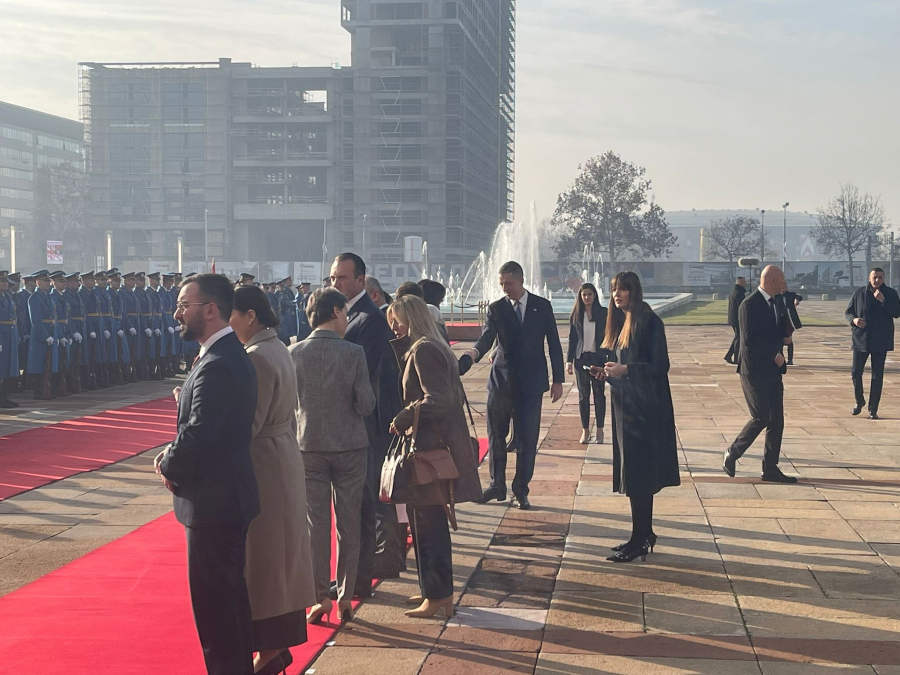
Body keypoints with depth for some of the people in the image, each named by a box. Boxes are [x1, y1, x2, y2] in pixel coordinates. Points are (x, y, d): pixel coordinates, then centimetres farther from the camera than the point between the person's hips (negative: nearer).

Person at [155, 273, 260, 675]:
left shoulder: (217, 366, -22)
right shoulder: (232, 355, 10)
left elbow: (200, 433, -29)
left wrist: (168, 464, -10)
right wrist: (174, 456, -2)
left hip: (214, 501, -10)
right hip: (228, 496, 10)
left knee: (215, 602, -1)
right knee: (230, 594, 20)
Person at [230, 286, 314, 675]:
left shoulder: (257, 359, -19)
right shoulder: (278, 350, 11)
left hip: (263, 468, -10)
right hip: (284, 462, 10)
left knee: (261, 560, -1)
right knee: (280, 555, 15)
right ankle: (280, 644, 24)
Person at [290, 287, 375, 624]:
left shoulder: (295, 353, -6)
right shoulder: (353, 353, -12)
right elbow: (366, 404, -12)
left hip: (309, 446, 1)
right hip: (350, 446, -1)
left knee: (316, 524, 8)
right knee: (348, 524, 10)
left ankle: (321, 598, 11)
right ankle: (345, 597, 14)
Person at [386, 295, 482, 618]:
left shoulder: (422, 351, -15)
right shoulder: (434, 347, 15)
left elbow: (436, 400, -23)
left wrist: (403, 419, -13)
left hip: (430, 447, -10)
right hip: (441, 444, 10)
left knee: (426, 522, -3)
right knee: (432, 520, 16)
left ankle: (437, 596, 3)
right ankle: (435, 589, 25)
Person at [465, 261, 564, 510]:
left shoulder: (542, 306, 3)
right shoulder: (496, 308, 3)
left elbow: (554, 344, 5)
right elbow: (488, 336, -13)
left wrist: (558, 380, 1)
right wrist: (476, 352, -36)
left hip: (531, 382, -1)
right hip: (501, 380, 1)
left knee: (527, 440, -2)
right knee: (496, 437, 7)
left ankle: (521, 490, 10)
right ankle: (497, 486, 21)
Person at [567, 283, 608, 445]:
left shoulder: (603, 313, 1)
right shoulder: (576, 315, 5)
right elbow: (572, 339, 7)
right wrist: (569, 361, 1)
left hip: (599, 358, -1)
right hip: (581, 358, 1)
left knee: (599, 394, 1)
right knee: (583, 395, 4)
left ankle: (600, 430, 9)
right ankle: (585, 430, 10)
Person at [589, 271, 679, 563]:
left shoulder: (649, 322, -12)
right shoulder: (620, 323, 13)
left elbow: (660, 366, -16)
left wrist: (624, 369, -22)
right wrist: (606, 371, 3)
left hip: (645, 407, -9)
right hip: (625, 405, 9)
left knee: (638, 473, -7)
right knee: (637, 474, 12)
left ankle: (639, 541, -2)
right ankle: (644, 536, 20)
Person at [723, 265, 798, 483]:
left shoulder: (774, 303, 14)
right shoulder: (750, 305, -14)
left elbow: (784, 331, 20)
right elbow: (750, 338, -21)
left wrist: (785, 334, -3)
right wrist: (774, 355, -16)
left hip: (773, 371, 9)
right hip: (755, 371, -9)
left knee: (777, 420, 6)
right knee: (761, 418, -10)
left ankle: (770, 469, 11)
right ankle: (732, 454, 9)